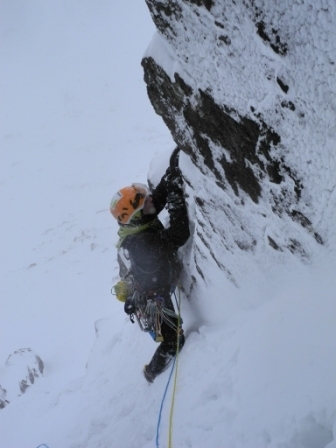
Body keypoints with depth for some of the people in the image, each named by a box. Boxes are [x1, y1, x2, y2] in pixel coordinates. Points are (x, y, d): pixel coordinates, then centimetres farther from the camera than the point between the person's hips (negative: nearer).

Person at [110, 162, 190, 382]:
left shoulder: (136, 226, -15)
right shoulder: (143, 243, -41)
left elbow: (158, 197, -8)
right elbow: (180, 235, -43)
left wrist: (170, 177, -24)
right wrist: (177, 195, -40)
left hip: (143, 291, 9)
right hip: (152, 300, -9)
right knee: (174, 340, 11)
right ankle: (153, 372, 34)